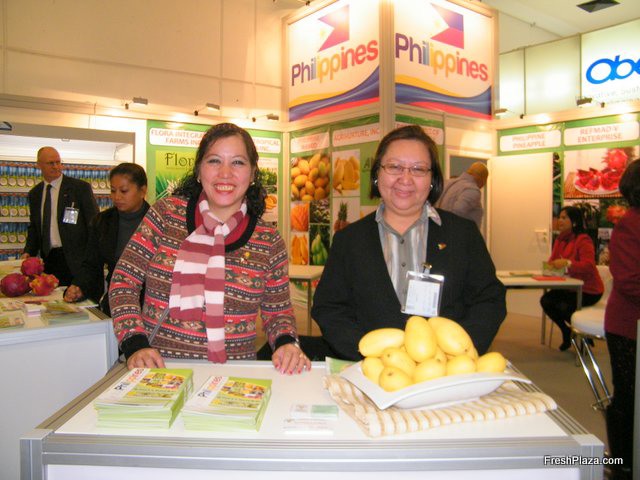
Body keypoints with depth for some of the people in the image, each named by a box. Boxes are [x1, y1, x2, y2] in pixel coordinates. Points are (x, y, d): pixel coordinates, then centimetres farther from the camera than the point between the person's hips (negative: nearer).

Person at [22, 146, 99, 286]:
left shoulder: (81, 188, -3)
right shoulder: (34, 194, 13)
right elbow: (34, 227, 21)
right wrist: (28, 252, 5)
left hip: (75, 260, -4)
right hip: (48, 259, 4)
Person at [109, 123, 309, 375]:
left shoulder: (269, 242, 3)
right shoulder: (166, 213, 2)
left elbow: (278, 312, 11)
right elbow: (124, 280, 5)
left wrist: (287, 343, -9)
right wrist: (135, 344, -7)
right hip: (158, 369, 0)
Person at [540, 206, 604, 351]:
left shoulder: (583, 240, -17)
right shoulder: (560, 240, 6)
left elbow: (589, 266, -27)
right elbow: (553, 261, 6)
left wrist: (567, 263, -41)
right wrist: (550, 265, -18)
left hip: (588, 290, -7)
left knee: (564, 306, -27)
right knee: (545, 300, -14)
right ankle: (567, 332, 9)